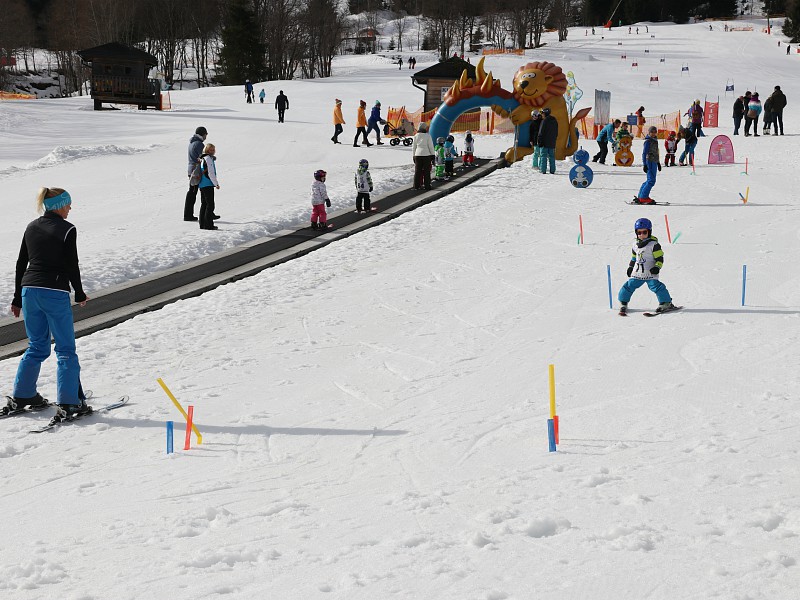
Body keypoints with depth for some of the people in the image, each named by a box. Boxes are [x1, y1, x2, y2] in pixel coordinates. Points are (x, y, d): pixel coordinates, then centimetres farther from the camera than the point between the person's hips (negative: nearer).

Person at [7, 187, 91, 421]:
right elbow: (72, 266, -8)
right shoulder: (67, 230, -7)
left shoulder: (31, 227, 11)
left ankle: (21, 396, 23)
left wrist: (17, 298, 19)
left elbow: (21, 264, 13)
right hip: (55, 293, -6)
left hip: (29, 290, 6)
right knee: (66, 350, 1)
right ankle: (68, 404, -4)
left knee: (37, 346, 20)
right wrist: (80, 294, 6)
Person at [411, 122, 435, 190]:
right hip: (426, 155, -4)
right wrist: (433, 155, 2)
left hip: (418, 155, 4)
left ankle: (416, 185, 6)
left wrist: (413, 156, 17)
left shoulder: (416, 136, 5)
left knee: (417, 171, 7)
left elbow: (413, 147, 10)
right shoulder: (427, 135, -7)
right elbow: (431, 146, -5)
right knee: (426, 171, 2)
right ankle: (427, 185, 2)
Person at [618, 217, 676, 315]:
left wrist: (657, 267, -20)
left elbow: (659, 258, -8)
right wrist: (630, 267, 25)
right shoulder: (635, 245, 13)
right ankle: (623, 304, 20)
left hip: (650, 273, -6)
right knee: (629, 286, 4)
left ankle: (666, 303, -10)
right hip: (636, 274, 6)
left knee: (656, 286, -18)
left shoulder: (654, 245, -7)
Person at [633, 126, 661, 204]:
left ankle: (640, 196, 19)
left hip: (654, 162, 9)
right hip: (650, 162, -9)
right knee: (651, 180, -11)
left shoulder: (655, 140, 16)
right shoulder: (648, 141, -10)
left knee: (649, 180, 13)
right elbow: (644, 153, -14)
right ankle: (643, 198, -9)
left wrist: (658, 163, 29)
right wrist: (644, 164, -19)